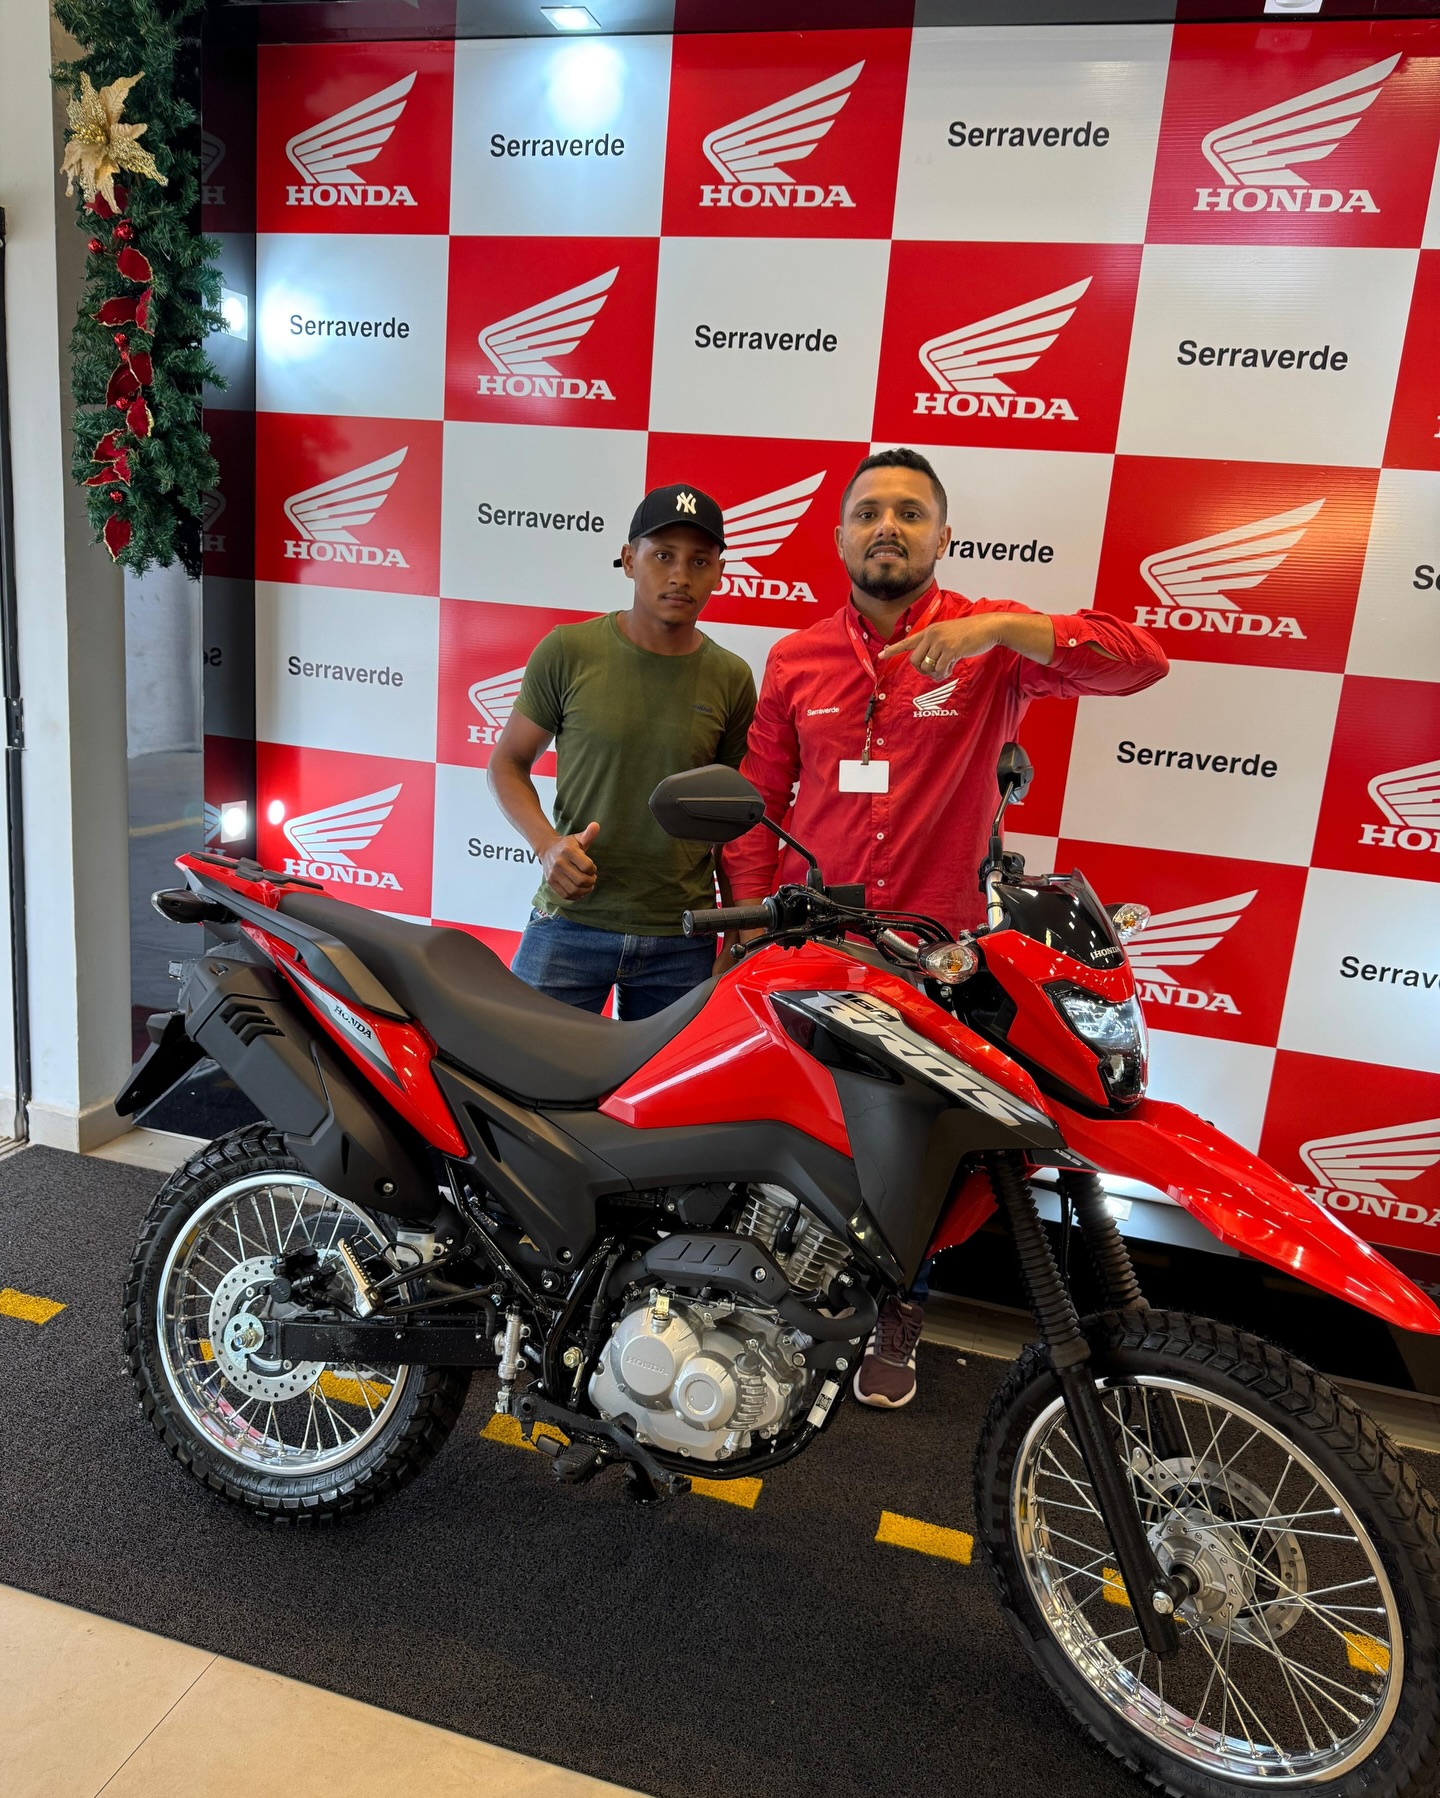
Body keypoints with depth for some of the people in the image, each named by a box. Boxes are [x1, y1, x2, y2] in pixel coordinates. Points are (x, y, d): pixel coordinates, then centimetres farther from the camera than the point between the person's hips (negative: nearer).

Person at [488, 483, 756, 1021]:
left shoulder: (731, 679, 4)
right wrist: (547, 844, -14)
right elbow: (507, 761, 5)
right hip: (569, 923, -1)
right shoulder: (568, 650, -2)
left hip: (682, 944, 2)